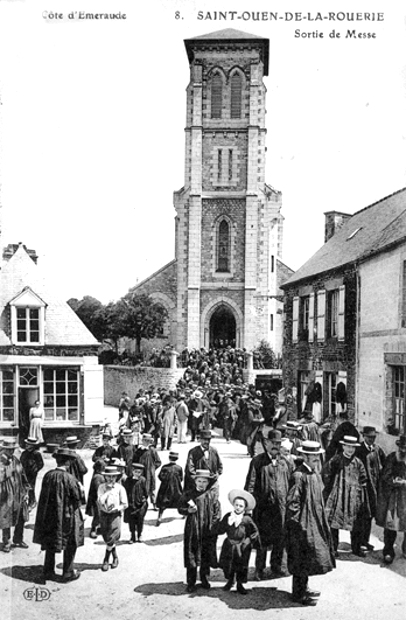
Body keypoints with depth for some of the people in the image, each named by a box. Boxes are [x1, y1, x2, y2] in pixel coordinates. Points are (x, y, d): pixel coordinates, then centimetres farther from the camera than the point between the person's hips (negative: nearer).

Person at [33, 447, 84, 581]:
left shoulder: (48, 475, -6)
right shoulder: (69, 478, -21)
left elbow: (45, 496, 5)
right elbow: (78, 496, -14)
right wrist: (80, 487, 4)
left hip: (49, 516, 5)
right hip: (67, 517, -5)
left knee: (50, 544, 19)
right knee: (69, 545, 11)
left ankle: (48, 571, 27)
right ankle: (68, 573, 18)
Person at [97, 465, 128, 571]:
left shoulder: (120, 488, -6)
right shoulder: (101, 487, -2)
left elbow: (125, 504, -3)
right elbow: (100, 501, -16)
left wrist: (115, 508, -17)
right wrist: (108, 490, -18)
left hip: (115, 515, -2)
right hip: (104, 514, 2)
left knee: (111, 538, -7)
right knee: (107, 538, 10)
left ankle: (106, 560, 10)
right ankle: (115, 557, 30)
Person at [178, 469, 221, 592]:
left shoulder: (212, 495, -2)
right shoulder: (188, 494, -3)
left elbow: (217, 513, 1)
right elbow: (180, 508, 3)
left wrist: (213, 527, -7)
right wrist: (188, 510, -16)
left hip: (207, 532, 1)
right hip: (192, 531, -1)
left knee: (206, 557, 13)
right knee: (191, 557, 4)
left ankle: (205, 580, 31)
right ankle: (191, 583, 18)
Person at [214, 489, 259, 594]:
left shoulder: (247, 520, -15)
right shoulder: (228, 516, -10)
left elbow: (255, 532, -1)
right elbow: (217, 531, -13)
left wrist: (248, 540, -11)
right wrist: (228, 523, -25)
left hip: (242, 548, -2)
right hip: (229, 546, 2)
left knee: (241, 567, 8)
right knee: (227, 565, 11)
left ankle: (240, 585, 33)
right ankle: (230, 581, 38)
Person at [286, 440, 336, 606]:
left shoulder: (315, 473, 5)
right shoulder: (299, 476, -23)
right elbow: (291, 502, -23)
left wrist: (319, 518, 16)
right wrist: (300, 522, -18)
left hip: (314, 522, 9)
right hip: (303, 525, -9)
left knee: (307, 559, 19)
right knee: (302, 559, 3)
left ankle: (303, 588, 33)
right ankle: (298, 594, 16)